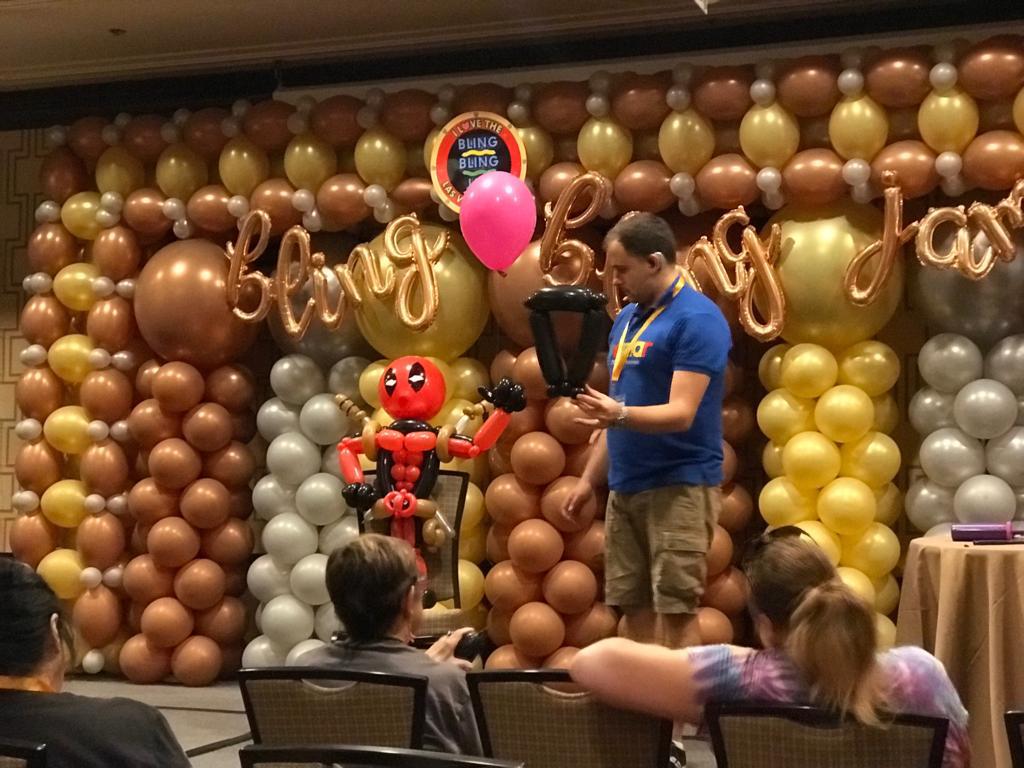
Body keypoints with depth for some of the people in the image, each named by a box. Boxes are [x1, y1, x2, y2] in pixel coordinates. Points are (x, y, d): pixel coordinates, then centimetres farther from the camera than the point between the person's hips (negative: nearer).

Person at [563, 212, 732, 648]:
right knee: (634, 607, 10)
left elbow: (681, 413, -21)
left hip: (679, 486, -8)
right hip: (625, 486, 8)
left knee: (676, 609, -7)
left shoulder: (696, 319, -12)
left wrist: (619, 415, -37)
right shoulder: (628, 318, 14)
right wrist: (590, 479, 18)